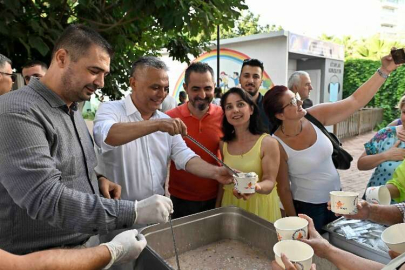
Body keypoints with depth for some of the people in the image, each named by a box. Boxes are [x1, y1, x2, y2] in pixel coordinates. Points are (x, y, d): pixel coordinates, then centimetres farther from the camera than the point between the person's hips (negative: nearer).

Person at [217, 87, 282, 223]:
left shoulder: (268, 142, -13)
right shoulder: (223, 144, -1)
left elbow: (269, 182, -16)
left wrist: (256, 187, -37)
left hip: (260, 207, -3)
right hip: (230, 207, 3)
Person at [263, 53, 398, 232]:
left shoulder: (315, 116, -15)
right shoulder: (278, 145, -26)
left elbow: (355, 101, -13)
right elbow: (283, 188, -16)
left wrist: (384, 70, -21)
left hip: (335, 198, 5)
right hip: (306, 207, -5)